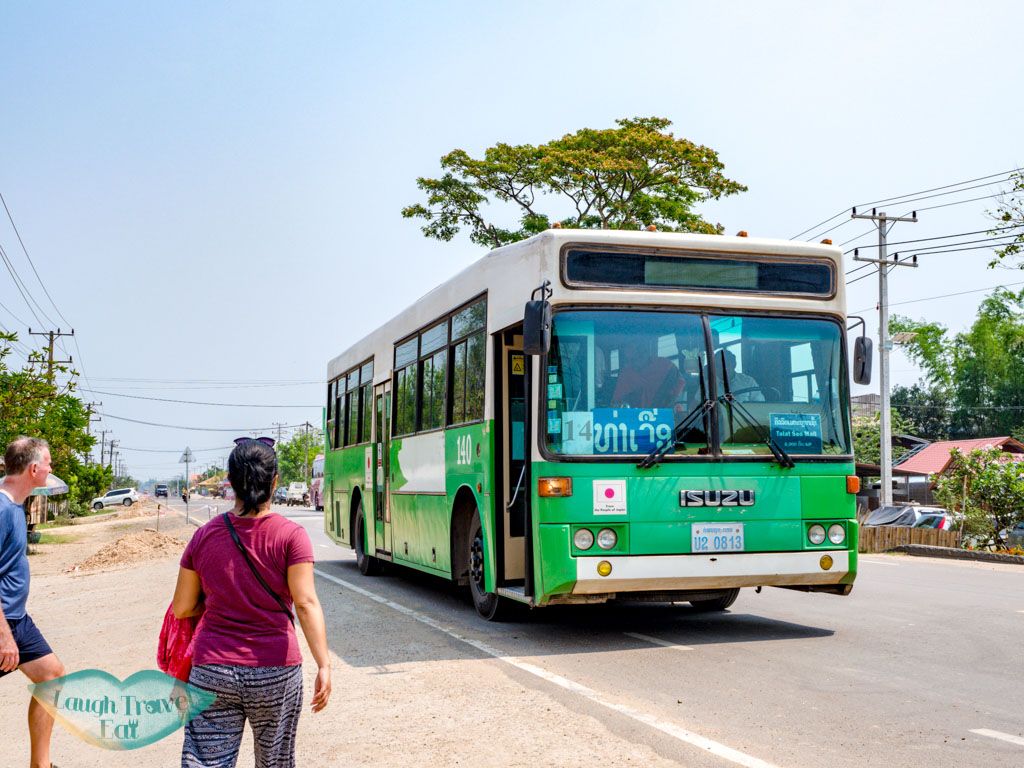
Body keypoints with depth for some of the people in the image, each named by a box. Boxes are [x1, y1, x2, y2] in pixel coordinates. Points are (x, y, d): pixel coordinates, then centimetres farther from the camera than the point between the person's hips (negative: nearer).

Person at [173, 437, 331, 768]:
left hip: (212, 670, 1)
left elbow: (182, 608, 6)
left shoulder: (204, 536, 1)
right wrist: (324, 665, -16)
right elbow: (306, 603, -15)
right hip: (276, 672, -1)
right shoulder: (291, 535, -7)